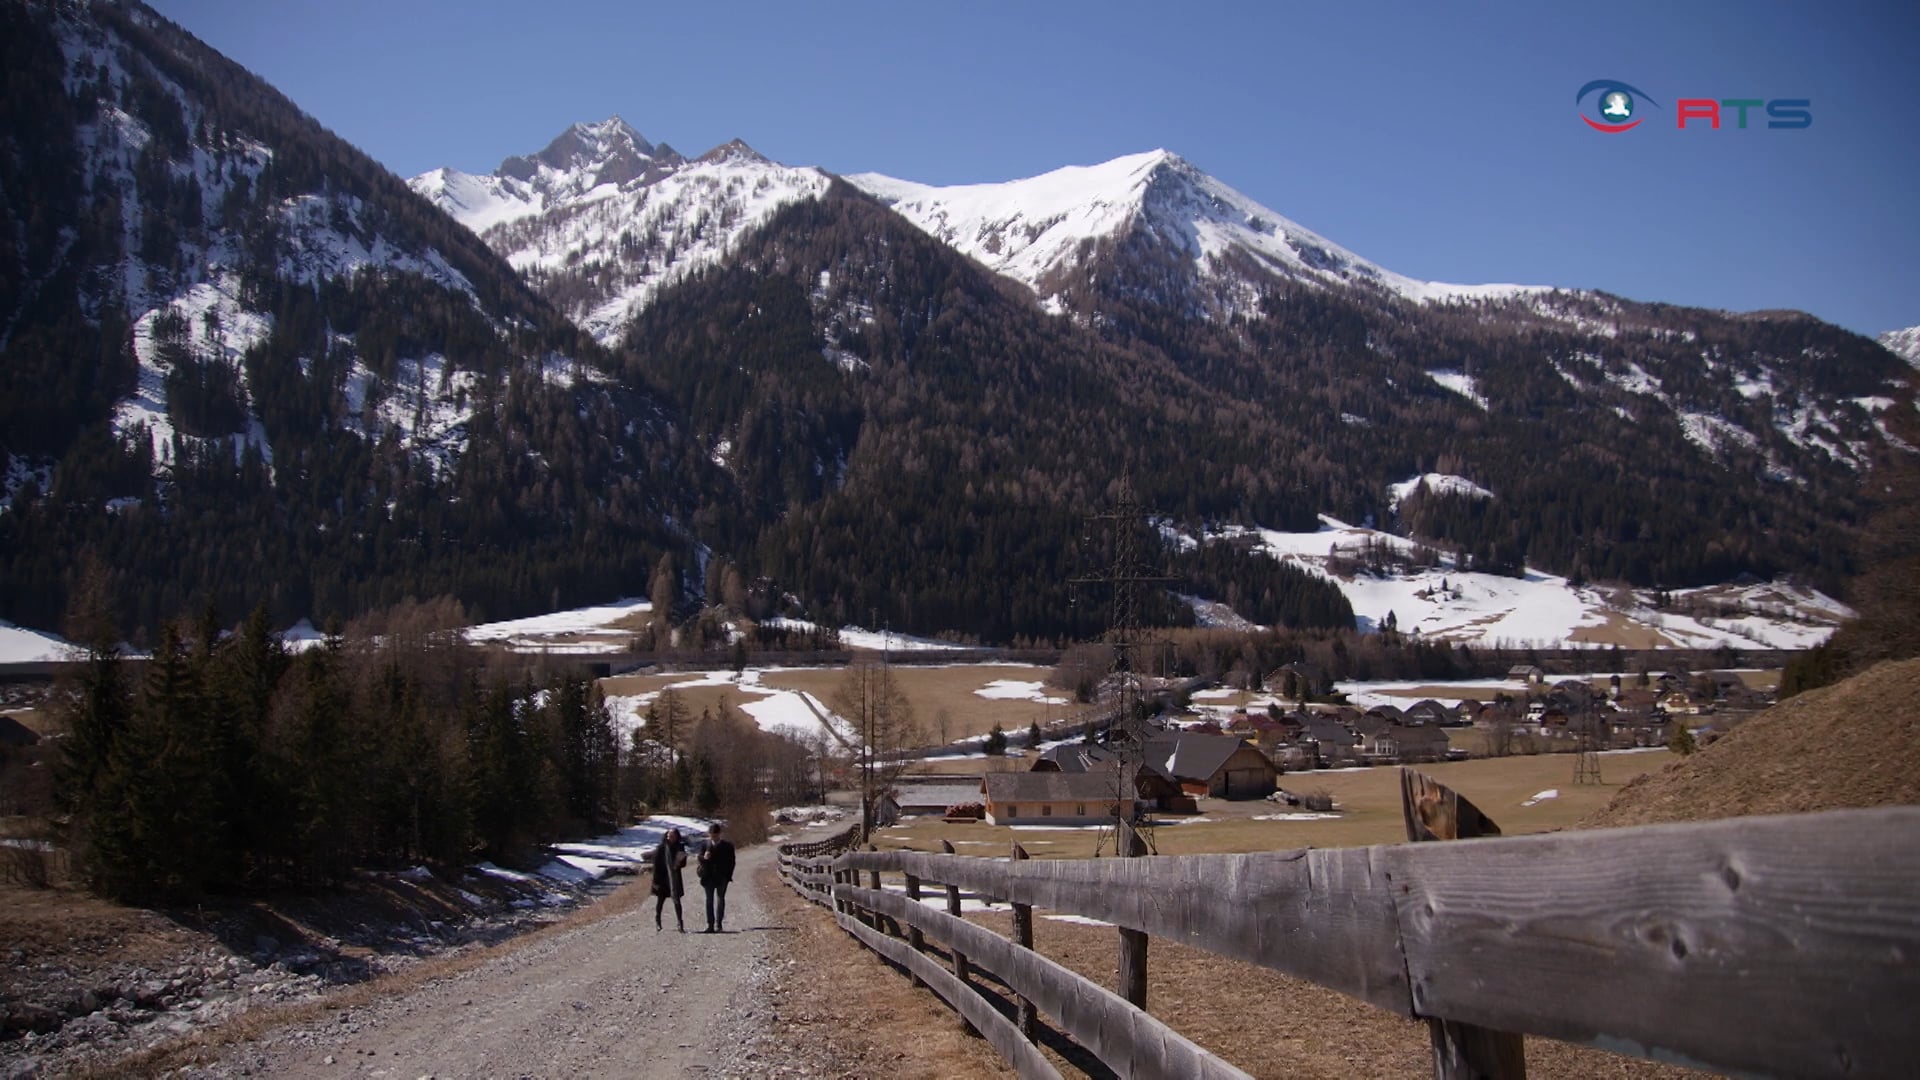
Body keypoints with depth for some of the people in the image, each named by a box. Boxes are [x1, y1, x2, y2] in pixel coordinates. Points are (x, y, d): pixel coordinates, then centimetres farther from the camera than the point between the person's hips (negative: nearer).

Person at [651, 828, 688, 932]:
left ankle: (680, 923, -5)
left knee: (677, 901, -3)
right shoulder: (661, 848, -9)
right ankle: (657, 921, 28)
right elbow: (656, 865, -9)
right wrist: (656, 880, -12)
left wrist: (679, 863, -16)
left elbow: (683, 863, 8)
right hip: (662, 879, -2)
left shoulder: (680, 847, 1)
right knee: (660, 900, 11)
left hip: (674, 879, 2)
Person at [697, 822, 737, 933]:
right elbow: (700, 858, 5)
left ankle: (719, 925, 3)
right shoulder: (706, 845, 5)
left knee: (720, 899, 1)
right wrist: (704, 857, -19)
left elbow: (731, 861, 1)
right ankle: (710, 925, 5)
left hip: (721, 878, -2)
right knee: (709, 900, 3)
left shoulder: (727, 846, -1)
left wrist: (728, 876, -7)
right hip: (709, 877, 2)